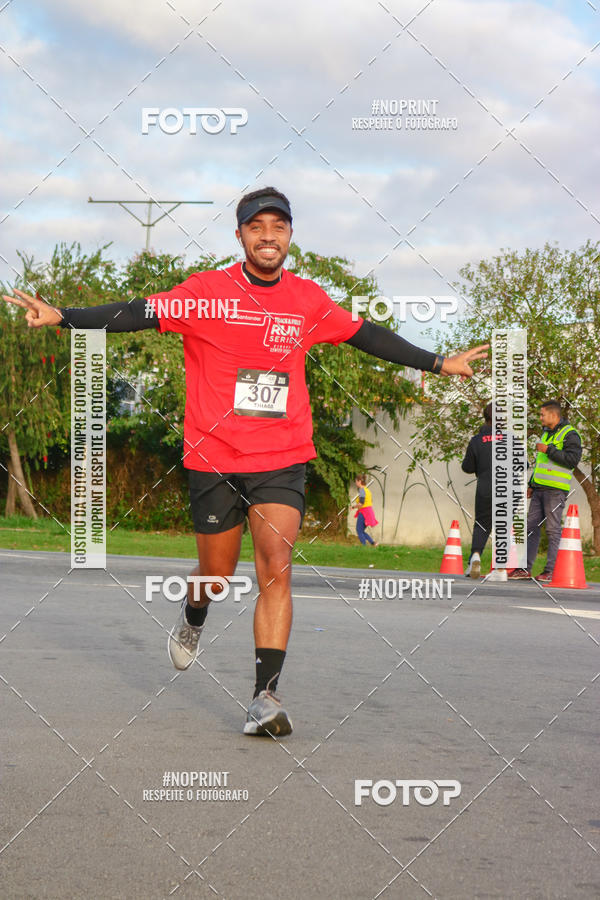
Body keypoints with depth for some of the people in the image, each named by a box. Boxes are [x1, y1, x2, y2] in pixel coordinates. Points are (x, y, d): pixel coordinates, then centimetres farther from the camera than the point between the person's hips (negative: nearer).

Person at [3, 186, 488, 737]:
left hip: (283, 460, 1)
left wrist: (440, 363, 20)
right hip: (214, 458, -1)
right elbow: (138, 314, -7)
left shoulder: (309, 299, 5)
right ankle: (193, 620, 46)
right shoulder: (206, 293, -3)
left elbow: (368, 336, 17)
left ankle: (266, 695, -14)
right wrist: (62, 317, -18)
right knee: (217, 573, 10)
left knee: (276, 566, -14)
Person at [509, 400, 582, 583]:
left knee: (553, 530, -6)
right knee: (532, 526, 5)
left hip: (556, 489, -8)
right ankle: (525, 568, 7)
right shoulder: (546, 434, 21)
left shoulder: (569, 434, -6)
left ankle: (550, 571, -4)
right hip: (540, 489, 8)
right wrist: (531, 485, 23)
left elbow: (573, 458, -19)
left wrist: (549, 450, -19)